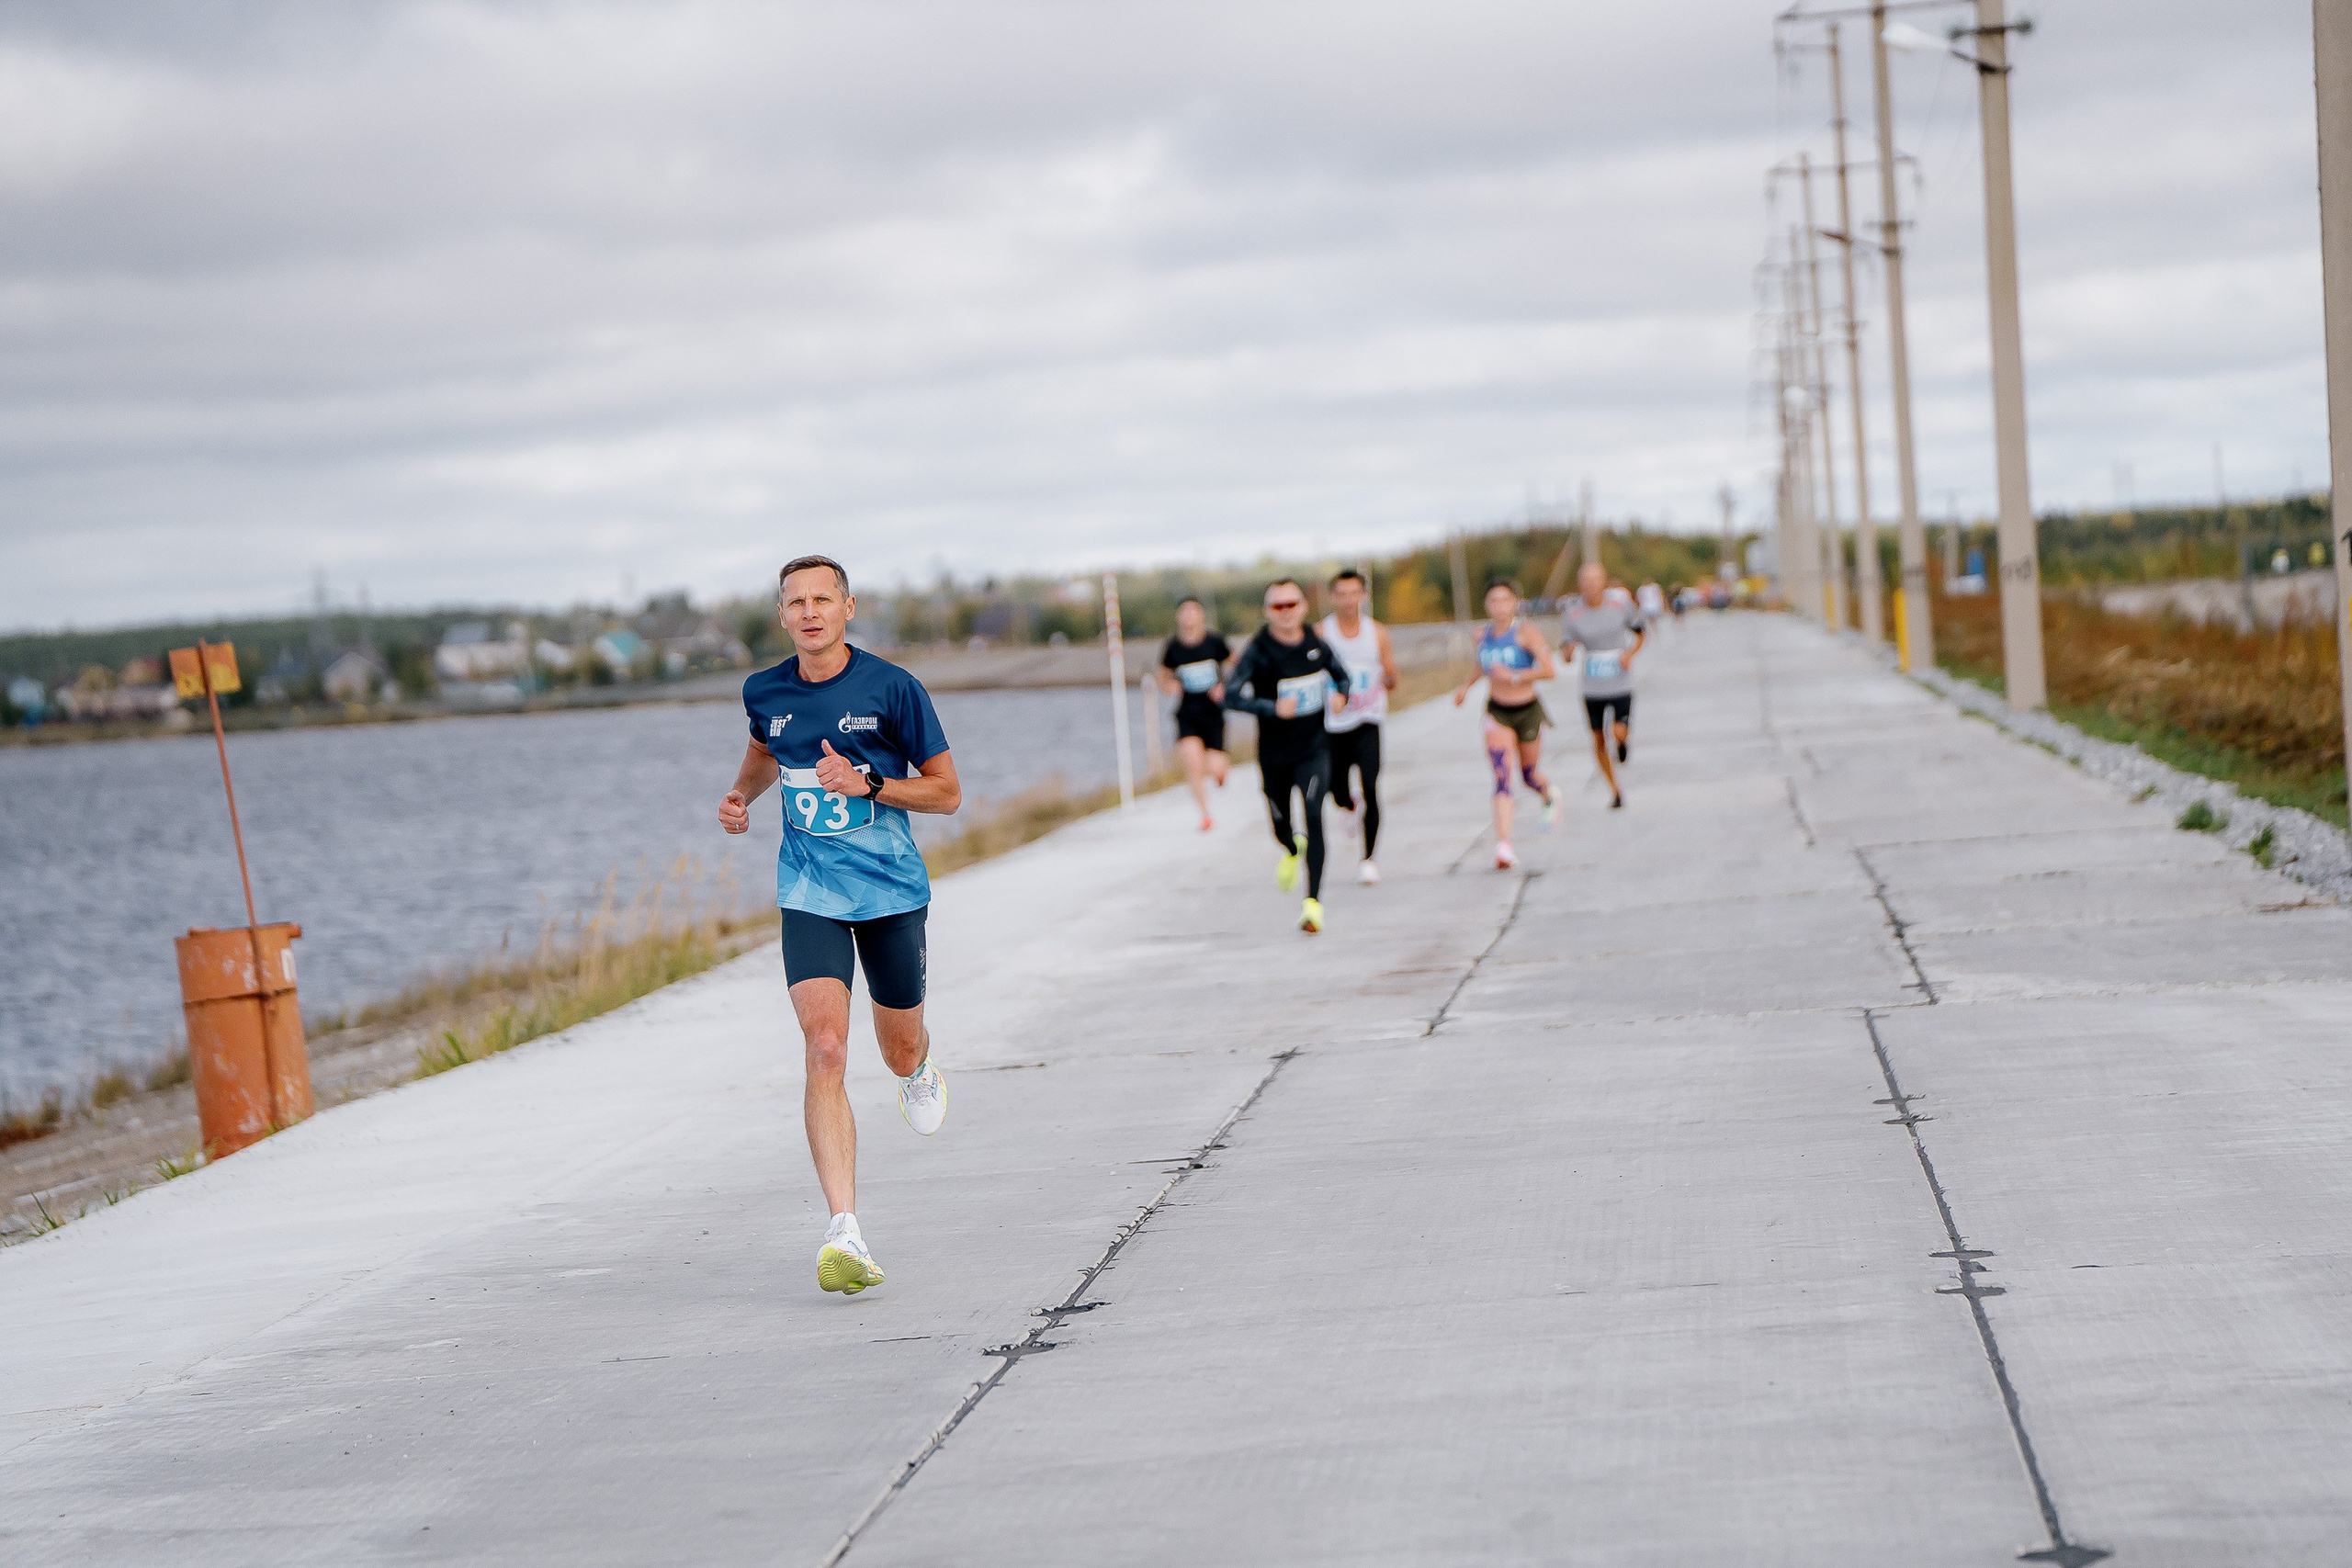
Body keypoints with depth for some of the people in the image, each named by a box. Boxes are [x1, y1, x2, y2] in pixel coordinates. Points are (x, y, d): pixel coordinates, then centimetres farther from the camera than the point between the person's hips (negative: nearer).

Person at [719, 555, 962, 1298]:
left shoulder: (893, 689, -10)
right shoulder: (765, 691, 1)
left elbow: (947, 792, -4)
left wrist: (867, 783, -19)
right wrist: (741, 794, 6)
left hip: (892, 889, -1)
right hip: (810, 896, 1)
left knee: (899, 1051, 14)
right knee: (825, 1052, -17)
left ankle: (919, 1073, 56)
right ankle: (845, 1233, -24)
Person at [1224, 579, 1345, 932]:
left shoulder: (1316, 644, -2)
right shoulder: (1257, 650, -13)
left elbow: (1342, 674, 17)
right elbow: (1232, 696, -24)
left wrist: (1337, 695, -6)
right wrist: (1273, 708, -39)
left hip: (1314, 747, 0)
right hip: (1274, 753, 0)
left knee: (1313, 817, -18)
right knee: (1281, 825, 13)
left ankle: (1313, 901, -18)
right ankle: (1292, 851, 53)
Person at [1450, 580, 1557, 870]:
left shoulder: (1526, 633, -14)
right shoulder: (1482, 634, 1)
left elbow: (1549, 670, -23)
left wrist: (1515, 676, -29)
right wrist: (1467, 685, 20)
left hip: (1527, 712, -2)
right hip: (1497, 713, 2)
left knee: (1530, 776, 14)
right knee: (1502, 778, -14)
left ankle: (1550, 797, 52)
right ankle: (1503, 845, -21)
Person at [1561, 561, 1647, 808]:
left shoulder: (1621, 608, -6)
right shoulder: (1571, 615, -5)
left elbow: (1642, 632, 10)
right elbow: (1567, 652, 1)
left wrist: (1630, 653, -8)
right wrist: (1572, 653, -24)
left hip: (1621, 685, -1)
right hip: (1592, 688, 1)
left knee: (1621, 732, -17)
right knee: (1599, 740, 7)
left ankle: (1623, 740, 22)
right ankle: (1615, 791, 23)